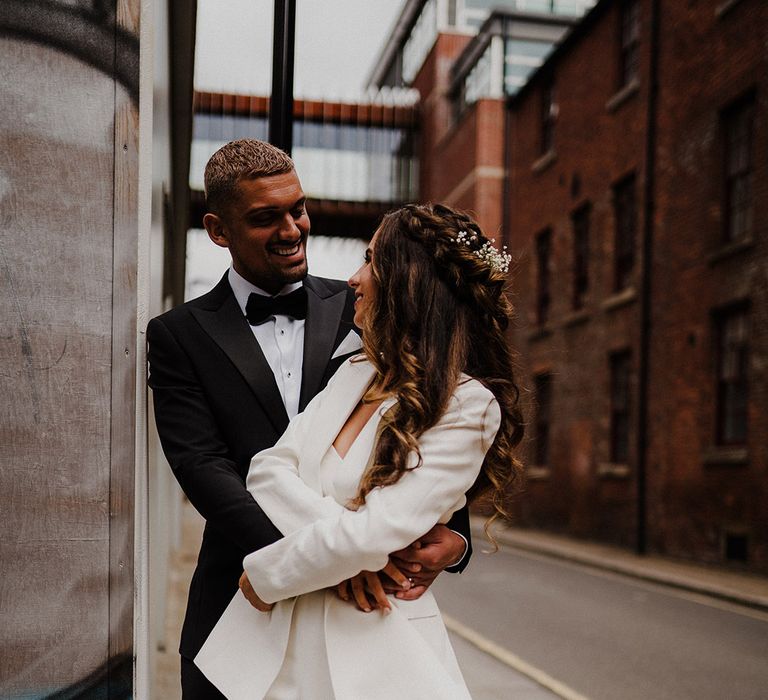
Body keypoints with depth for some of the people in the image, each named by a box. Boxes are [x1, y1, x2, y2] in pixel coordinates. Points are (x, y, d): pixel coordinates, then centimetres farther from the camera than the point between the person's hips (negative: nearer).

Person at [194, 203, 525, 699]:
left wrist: (265, 574, -10)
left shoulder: (469, 406, -14)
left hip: (376, 648, -6)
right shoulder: (354, 374, 6)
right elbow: (268, 470, -3)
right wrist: (346, 540, -19)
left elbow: (374, 533, -21)